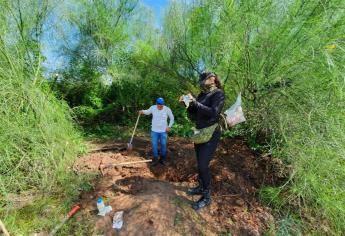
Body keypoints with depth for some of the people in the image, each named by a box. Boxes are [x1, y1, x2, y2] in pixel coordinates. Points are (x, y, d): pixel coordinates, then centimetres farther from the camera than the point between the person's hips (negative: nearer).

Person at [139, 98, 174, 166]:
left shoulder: (167, 109, -11)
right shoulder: (152, 108, -9)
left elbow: (172, 118, 2)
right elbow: (147, 112, 11)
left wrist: (169, 126, -4)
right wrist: (142, 111, -9)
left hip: (163, 131, 0)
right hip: (154, 131, 1)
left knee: (163, 145, 11)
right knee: (154, 145, 5)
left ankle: (162, 159, 30)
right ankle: (155, 160, 22)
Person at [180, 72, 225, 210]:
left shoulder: (218, 93, -8)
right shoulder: (201, 95, 9)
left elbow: (213, 112, -24)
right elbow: (193, 117, 9)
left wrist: (194, 102, -21)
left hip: (211, 134, -7)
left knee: (203, 166, -3)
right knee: (200, 164, 17)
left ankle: (206, 197, 19)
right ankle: (201, 187, 38)